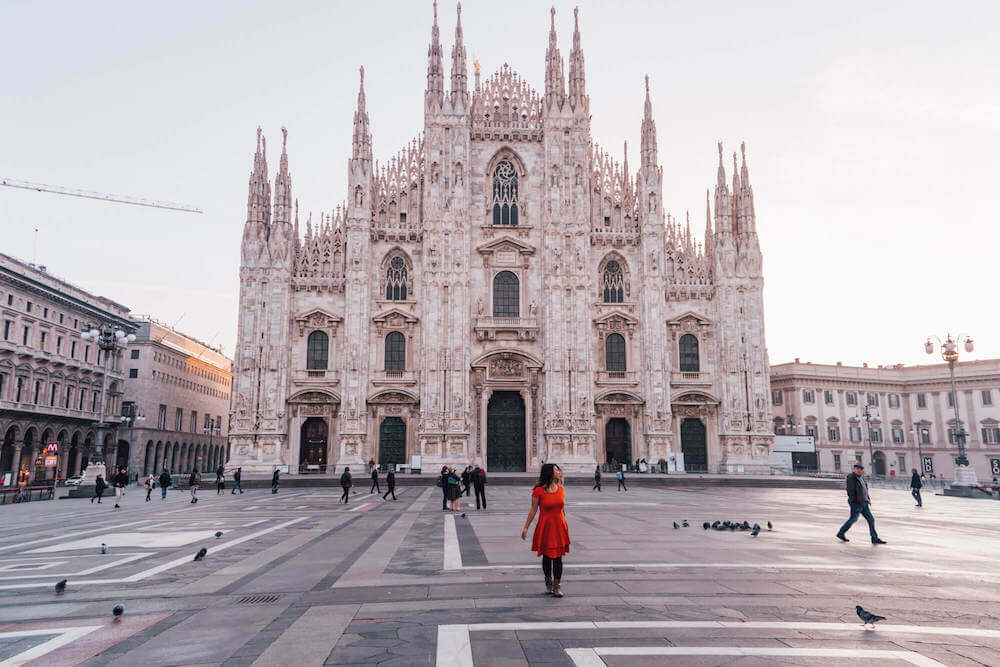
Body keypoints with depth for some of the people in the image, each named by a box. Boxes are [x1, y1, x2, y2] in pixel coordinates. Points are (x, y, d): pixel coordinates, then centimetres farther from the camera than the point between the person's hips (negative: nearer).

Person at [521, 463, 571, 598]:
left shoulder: (561, 489, 5)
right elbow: (533, 510, -5)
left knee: (557, 557, 2)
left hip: (559, 526, 3)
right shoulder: (538, 490, -9)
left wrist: (565, 525, 21)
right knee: (547, 556, 8)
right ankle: (548, 582, 29)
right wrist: (526, 527, -5)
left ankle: (557, 586, 11)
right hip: (545, 527, -3)